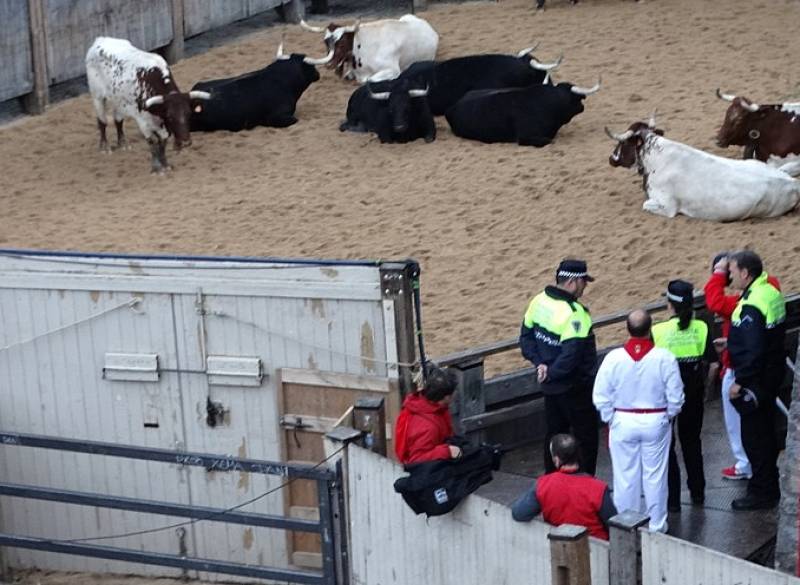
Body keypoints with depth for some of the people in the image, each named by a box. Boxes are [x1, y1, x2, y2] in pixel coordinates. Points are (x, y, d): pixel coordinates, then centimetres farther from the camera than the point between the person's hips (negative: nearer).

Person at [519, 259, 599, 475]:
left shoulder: (539, 301, 1)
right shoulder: (574, 313, -25)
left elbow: (526, 336, 8)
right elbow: (571, 355, -30)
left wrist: (540, 363, -1)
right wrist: (551, 373, -16)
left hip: (551, 385, 8)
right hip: (575, 388, -8)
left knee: (554, 433, 19)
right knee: (585, 437, 5)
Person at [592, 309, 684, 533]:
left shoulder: (614, 358, -12)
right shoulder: (664, 358, -14)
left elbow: (600, 397, -6)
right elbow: (675, 397, -7)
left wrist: (610, 419, 9)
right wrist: (669, 416, 11)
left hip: (623, 423, 0)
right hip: (656, 422, 0)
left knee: (625, 477, 10)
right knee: (655, 476, 10)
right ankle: (656, 526, 19)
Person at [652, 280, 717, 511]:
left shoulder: (658, 331, -16)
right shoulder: (701, 328, -8)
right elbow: (711, 358, -7)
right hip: (694, 392, 3)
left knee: (666, 444, 9)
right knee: (691, 440, 22)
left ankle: (672, 498, 7)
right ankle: (697, 490, 30)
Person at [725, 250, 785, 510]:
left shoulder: (751, 306, -25)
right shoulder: (771, 292, 5)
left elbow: (753, 350, -27)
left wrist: (740, 382, -19)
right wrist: (732, 341, 19)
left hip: (755, 380, -10)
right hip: (773, 372, 10)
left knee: (754, 436, 0)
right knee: (765, 432, 20)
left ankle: (762, 492, 7)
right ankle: (769, 486, 32)